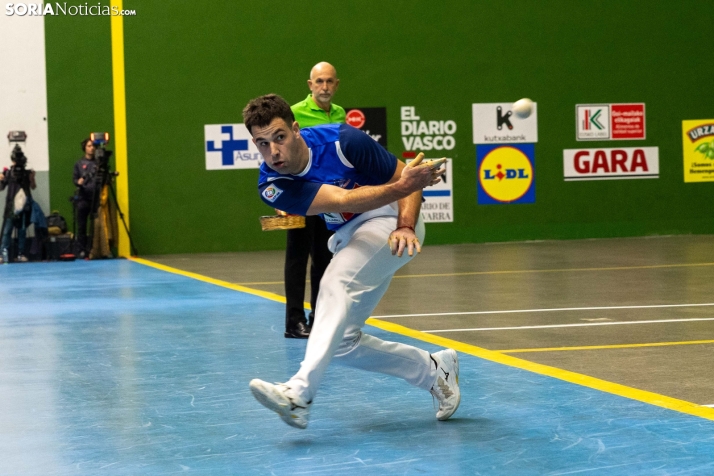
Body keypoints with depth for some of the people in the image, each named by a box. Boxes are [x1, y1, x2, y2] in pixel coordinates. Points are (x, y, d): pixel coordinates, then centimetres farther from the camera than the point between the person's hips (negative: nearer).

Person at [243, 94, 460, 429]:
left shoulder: (342, 141, -22)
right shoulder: (271, 185, -16)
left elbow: (407, 178, -12)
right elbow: (342, 200, -28)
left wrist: (406, 226, -28)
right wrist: (400, 187, -39)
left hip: (389, 222, -6)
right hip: (349, 237, 6)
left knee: (336, 283, -32)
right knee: (342, 343, 3)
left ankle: (299, 394, -44)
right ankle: (435, 371, 20)